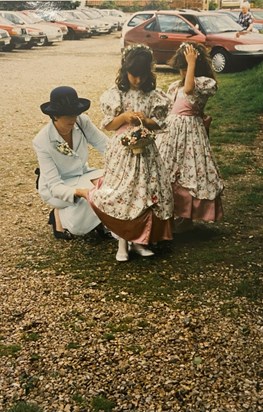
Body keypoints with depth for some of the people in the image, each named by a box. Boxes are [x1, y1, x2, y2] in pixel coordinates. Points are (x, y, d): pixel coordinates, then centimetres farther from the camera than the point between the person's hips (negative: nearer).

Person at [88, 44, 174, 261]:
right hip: (123, 149, -1)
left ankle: (139, 240, 13)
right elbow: (108, 125, 1)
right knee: (119, 194, -5)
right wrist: (125, 116, -16)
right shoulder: (116, 94, -1)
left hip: (146, 150, 1)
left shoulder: (154, 95, 2)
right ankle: (122, 241, 7)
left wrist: (146, 121, -15)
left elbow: (159, 124, 5)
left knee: (146, 193, 0)